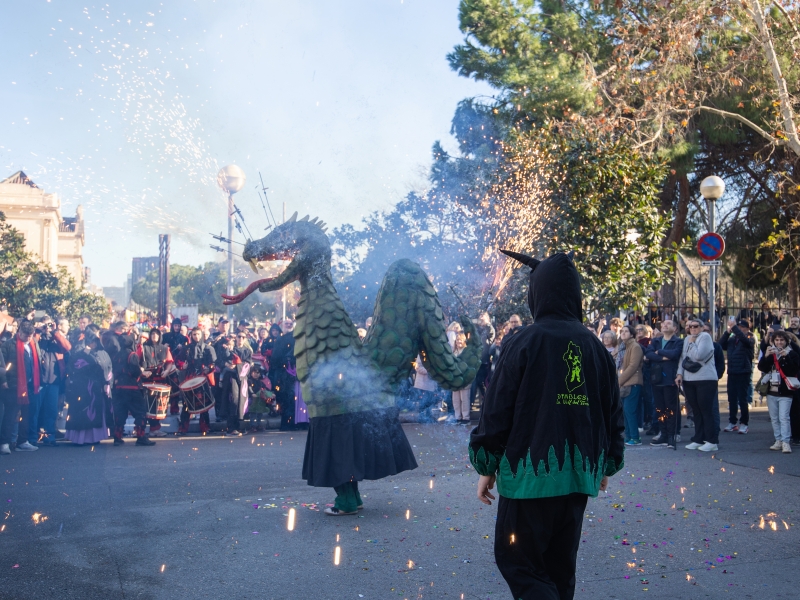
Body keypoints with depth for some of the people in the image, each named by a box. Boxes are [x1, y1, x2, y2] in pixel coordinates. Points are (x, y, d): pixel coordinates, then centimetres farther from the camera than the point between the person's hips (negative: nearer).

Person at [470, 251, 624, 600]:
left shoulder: (525, 343, -11)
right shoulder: (594, 346, 4)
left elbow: (498, 410, -10)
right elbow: (612, 412, 10)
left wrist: (486, 468, 1)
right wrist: (608, 464, 23)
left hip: (530, 475, -5)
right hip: (579, 476, 6)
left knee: (516, 560, 5)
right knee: (560, 565, 18)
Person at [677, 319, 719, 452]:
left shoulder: (705, 337, -6)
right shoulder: (687, 339, 15)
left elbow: (699, 355, -17)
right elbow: (682, 357, 14)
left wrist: (692, 343, -6)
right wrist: (680, 373, 3)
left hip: (705, 380, -6)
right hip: (688, 380, 7)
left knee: (706, 411, -7)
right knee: (696, 411, 9)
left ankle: (712, 442, -4)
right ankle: (698, 439, 15)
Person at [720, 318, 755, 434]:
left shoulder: (750, 338, -2)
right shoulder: (732, 338, 13)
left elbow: (744, 339, -24)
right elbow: (721, 345, 2)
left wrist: (734, 327, -25)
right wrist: (728, 331, -7)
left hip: (743, 373, -5)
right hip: (732, 372, 5)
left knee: (742, 398, -2)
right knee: (732, 399, 9)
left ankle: (744, 423, 6)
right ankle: (732, 422, 17)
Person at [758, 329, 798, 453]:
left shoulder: (792, 354, -1)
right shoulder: (770, 353, 10)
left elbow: (795, 370, -13)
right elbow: (761, 368, 0)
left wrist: (786, 357, -23)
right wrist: (766, 356, -17)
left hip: (785, 392, -5)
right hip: (771, 392, 5)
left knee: (784, 418, -12)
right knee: (774, 418, 10)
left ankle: (786, 442, -11)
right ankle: (778, 441, 17)